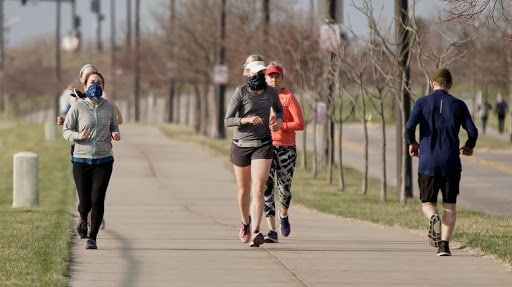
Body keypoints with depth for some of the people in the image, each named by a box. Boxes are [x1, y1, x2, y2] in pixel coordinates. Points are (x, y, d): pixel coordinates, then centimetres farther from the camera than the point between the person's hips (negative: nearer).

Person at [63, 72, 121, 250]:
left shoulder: (108, 107, 3)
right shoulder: (78, 107, -4)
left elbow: (114, 127, 16)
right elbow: (66, 130, 0)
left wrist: (116, 135, -8)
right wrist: (78, 136, -21)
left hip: (104, 161, 1)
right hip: (81, 161, -1)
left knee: (97, 199, -12)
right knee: (85, 201, 3)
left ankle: (92, 238, -2)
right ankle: (83, 219, 40)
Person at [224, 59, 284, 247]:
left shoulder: (271, 92, 0)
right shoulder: (240, 92, -11)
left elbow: (279, 110, 20)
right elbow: (227, 121, -13)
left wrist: (278, 121, -3)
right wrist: (248, 120, -29)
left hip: (262, 146, 1)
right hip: (241, 145, -1)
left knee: (258, 189, -17)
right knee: (243, 190, 13)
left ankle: (255, 233, -23)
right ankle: (245, 222, 42)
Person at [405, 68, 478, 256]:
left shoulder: (422, 103, 2)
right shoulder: (458, 105, 3)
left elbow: (410, 126, -12)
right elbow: (472, 131, -4)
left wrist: (411, 143, 9)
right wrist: (469, 146, 17)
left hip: (427, 163, 0)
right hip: (451, 163, 0)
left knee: (428, 203, 11)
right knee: (450, 206, 9)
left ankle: (433, 218, -24)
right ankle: (444, 245, -4)